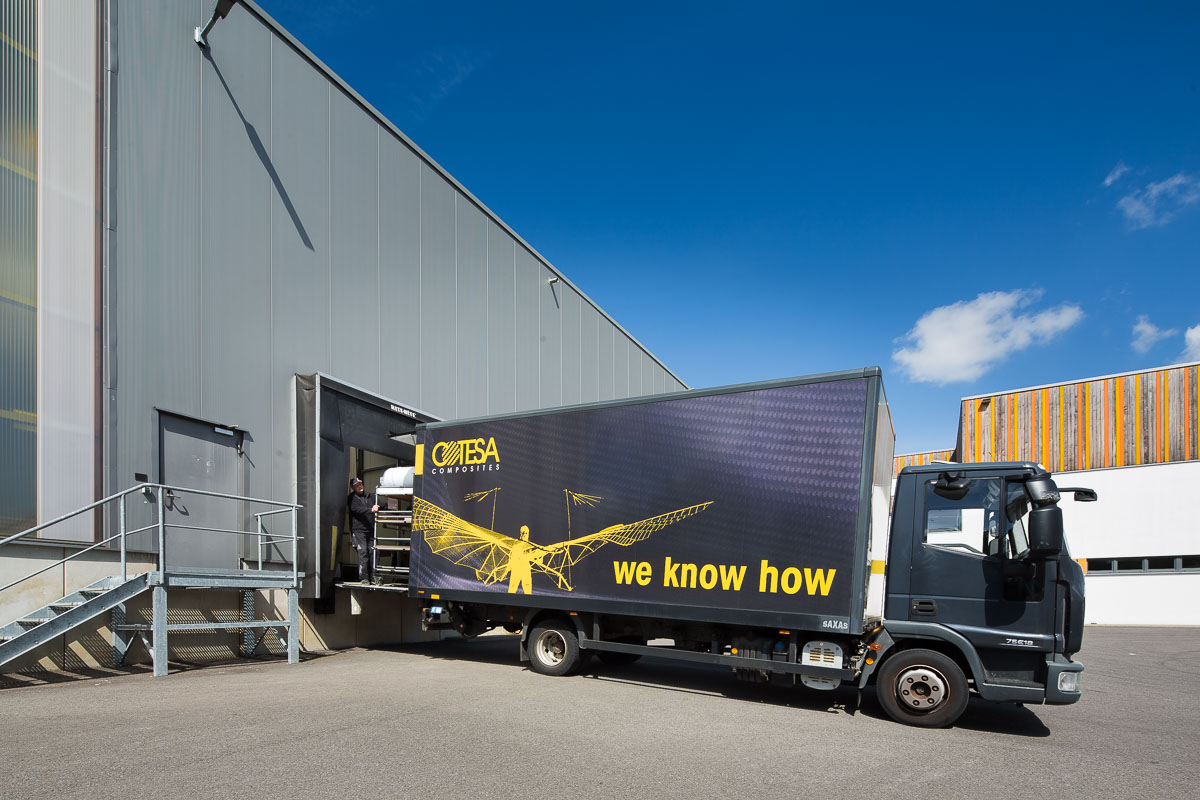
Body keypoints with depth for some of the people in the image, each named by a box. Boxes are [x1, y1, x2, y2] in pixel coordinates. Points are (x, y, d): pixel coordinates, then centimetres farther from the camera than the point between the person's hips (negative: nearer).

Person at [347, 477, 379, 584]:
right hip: (358, 530, -4)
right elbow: (357, 509, -15)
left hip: (370, 530, 4)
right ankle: (363, 577, -7)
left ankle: (373, 577, 6)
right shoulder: (352, 498, 3)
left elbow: (379, 505, 33)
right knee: (363, 552, -11)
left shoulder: (369, 496, 17)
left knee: (372, 553, 1)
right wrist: (371, 510, -25)